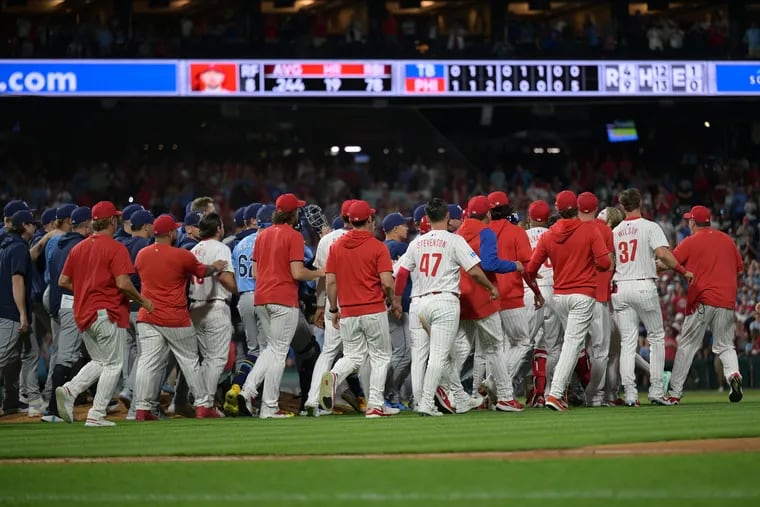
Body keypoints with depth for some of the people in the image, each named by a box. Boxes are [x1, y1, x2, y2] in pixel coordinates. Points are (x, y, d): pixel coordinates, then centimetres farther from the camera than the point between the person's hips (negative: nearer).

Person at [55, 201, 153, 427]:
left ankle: (69, 390, -3)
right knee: (113, 364, 3)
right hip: (108, 313, -7)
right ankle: (96, 415, -2)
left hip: (82, 314, 7)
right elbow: (123, 283, -20)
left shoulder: (78, 248, 10)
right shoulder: (116, 248, -11)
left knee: (100, 361, 20)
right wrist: (142, 300, -5)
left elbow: (63, 281, 12)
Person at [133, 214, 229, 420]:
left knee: (147, 362, -1)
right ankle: (202, 406, 12)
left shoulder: (141, 255, 4)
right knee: (190, 361, 8)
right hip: (176, 318, -3)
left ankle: (142, 409, -7)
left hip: (147, 317, 3)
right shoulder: (182, 256, -9)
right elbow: (202, 271, 6)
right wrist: (215, 267, 29)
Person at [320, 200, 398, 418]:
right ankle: (375, 405, 4)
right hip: (374, 311, -4)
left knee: (353, 356, 12)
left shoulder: (336, 247, 4)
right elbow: (387, 282, -13)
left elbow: (330, 281, 3)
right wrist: (394, 303, 4)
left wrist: (333, 310, 13)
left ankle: (333, 376, -19)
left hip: (348, 313, 4)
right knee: (380, 356, 8)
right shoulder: (378, 247, -7)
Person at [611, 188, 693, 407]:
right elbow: (662, 253, -17)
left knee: (627, 342, 4)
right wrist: (683, 271, -8)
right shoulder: (650, 227, -3)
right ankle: (656, 390, 1)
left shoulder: (615, 232, 11)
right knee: (656, 337, 8)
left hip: (619, 288, 4)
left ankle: (630, 393, -4)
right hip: (644, 286, -4)